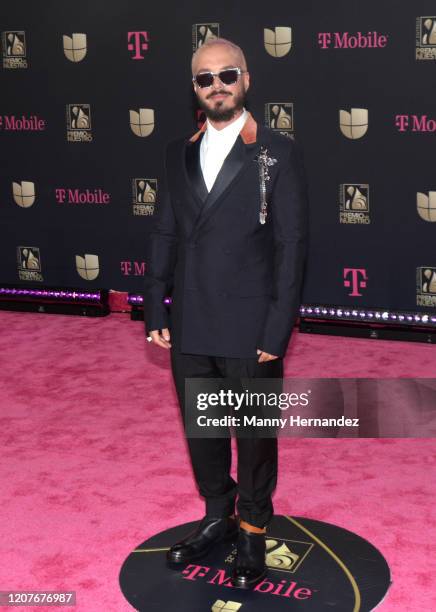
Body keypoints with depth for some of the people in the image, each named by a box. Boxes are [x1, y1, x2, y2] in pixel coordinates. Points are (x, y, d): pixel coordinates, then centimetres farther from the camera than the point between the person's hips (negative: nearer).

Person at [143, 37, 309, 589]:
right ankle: (217, 516, 39)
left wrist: (278, 331, -13)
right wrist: (155, 311, 5)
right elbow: (163, 234, 10)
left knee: (255, 434, 11)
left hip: (249, 331, -4)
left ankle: (252, 532, 32)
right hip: (189, 330, 5)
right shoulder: (179, 153, 8)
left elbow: (292, 244, -9)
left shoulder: (279, 153, -6)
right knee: (200, 429, 17)